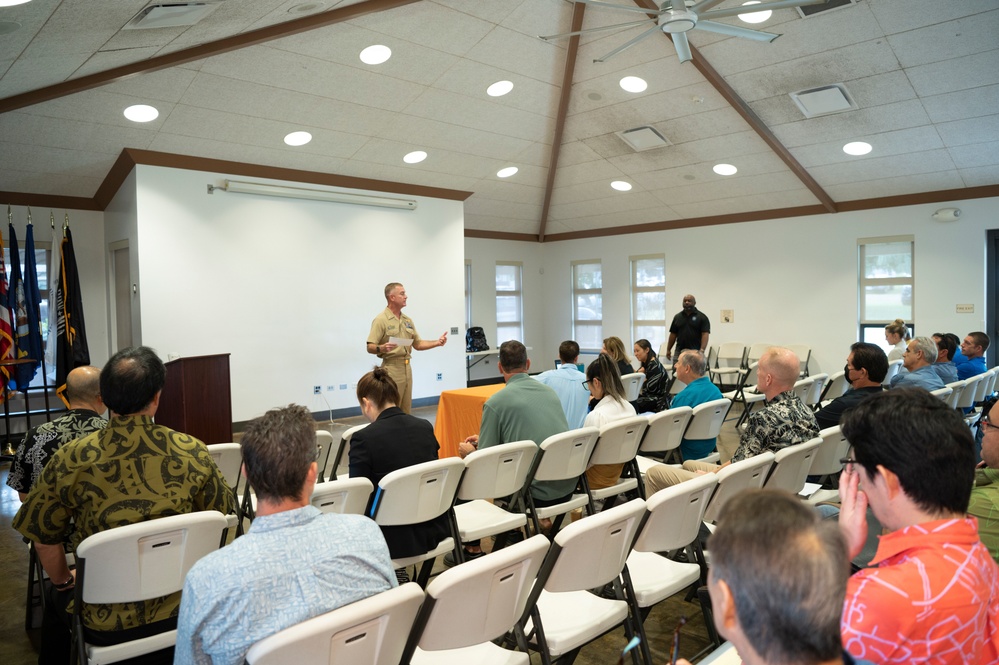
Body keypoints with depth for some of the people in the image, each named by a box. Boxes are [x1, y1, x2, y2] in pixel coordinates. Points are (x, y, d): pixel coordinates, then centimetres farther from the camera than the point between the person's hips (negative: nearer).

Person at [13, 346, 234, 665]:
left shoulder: (69, 461, -16)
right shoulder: (193, 453, -14)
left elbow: (44, 539, -4)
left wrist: (62, 581, 17)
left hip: (105, 625, -1)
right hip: (179, 612, 1)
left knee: (56, 602, 33)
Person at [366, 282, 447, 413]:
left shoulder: (407, 320, 14)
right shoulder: (381, 320, -8)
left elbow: (417, 344, 17)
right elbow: (370, 347, -13)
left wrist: (437, 342, 3)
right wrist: (382, 348, -33)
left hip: (407, 368, 7)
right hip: (391, 369, -7)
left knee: (406, 410, 11)